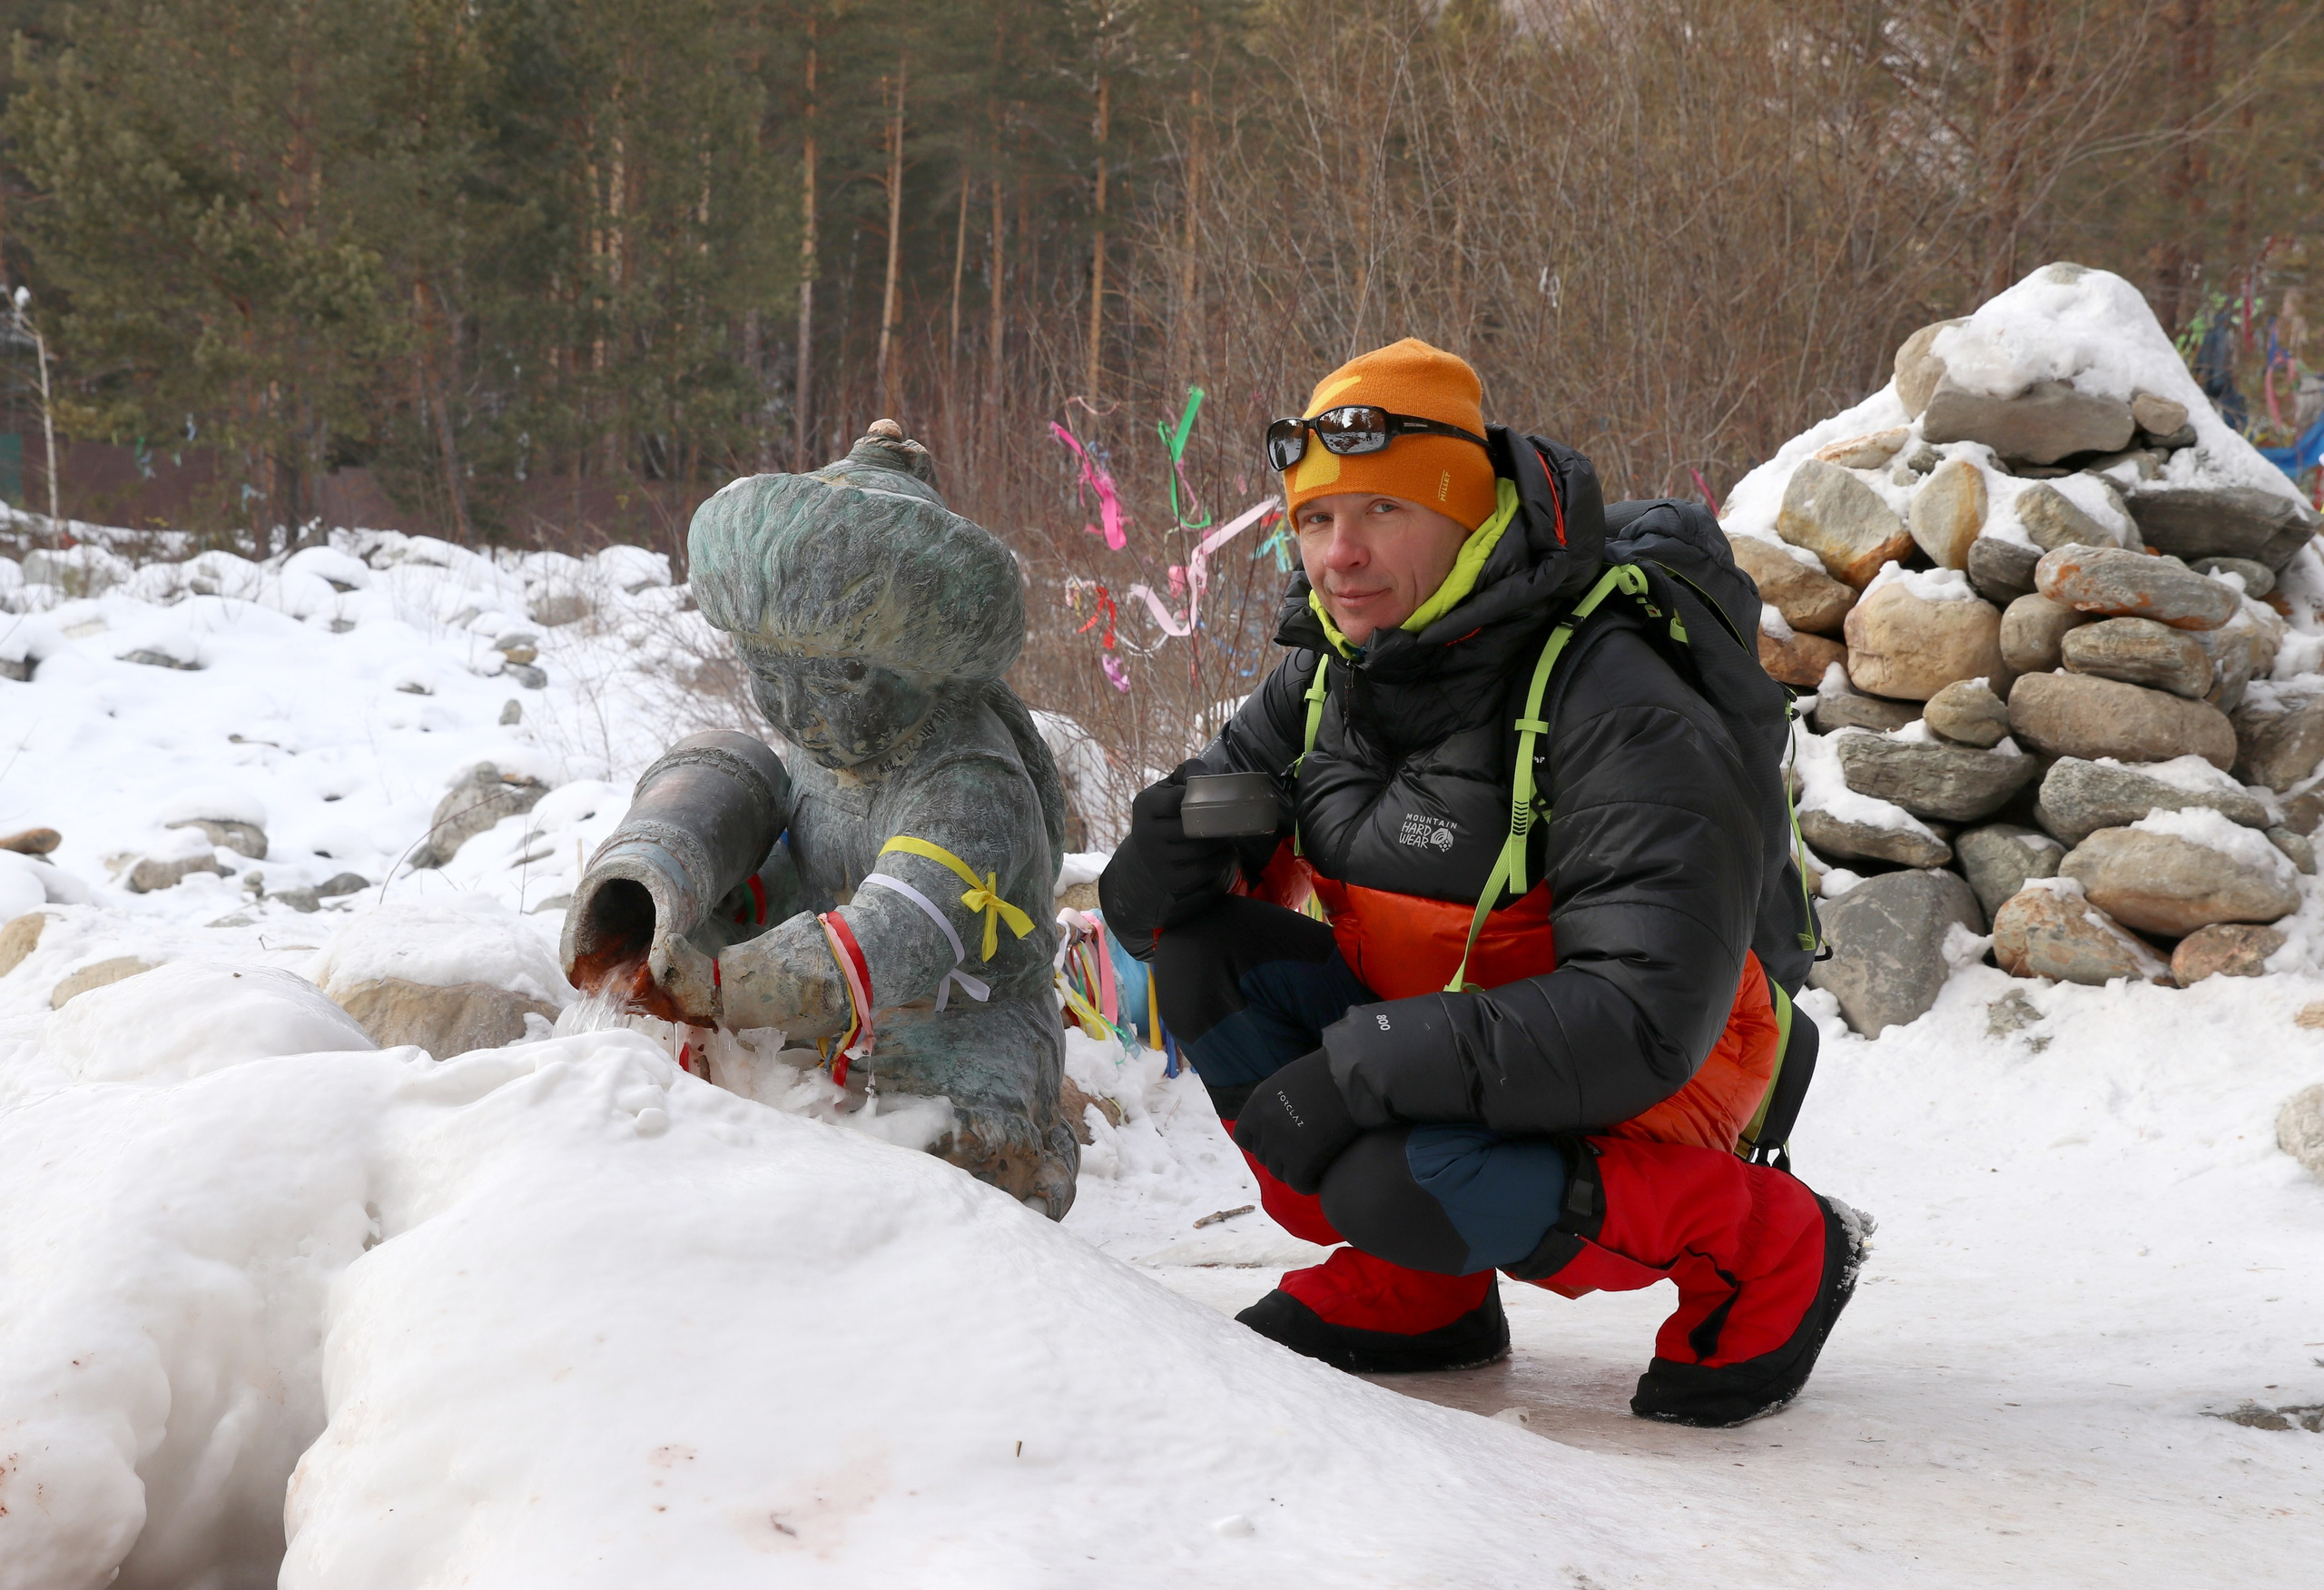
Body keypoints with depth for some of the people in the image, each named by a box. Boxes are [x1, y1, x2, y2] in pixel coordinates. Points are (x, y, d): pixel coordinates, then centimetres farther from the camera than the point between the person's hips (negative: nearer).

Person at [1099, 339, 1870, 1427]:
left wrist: (1365, 1071, -37)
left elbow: (1644, 1019, -33)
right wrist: (1168, 847, -17)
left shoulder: (1615, 715, -26)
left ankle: (1765, 1250, -10)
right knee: (1205, 956, -11)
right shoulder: (1328, 679, -2)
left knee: (1405, 1181, -35)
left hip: (1649, 1087, -7)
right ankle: (1411, 1294, 0)